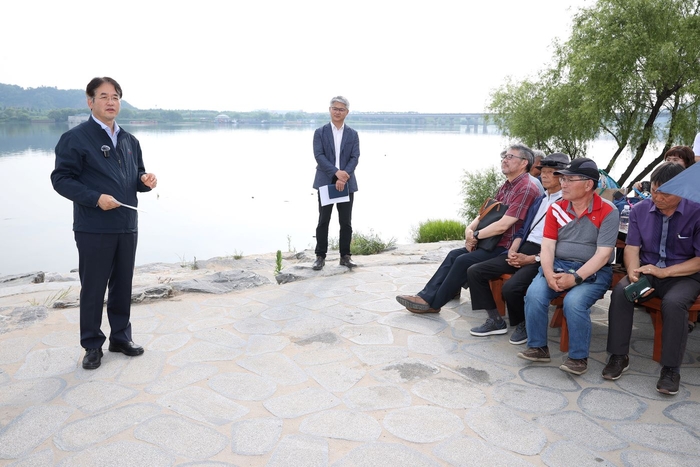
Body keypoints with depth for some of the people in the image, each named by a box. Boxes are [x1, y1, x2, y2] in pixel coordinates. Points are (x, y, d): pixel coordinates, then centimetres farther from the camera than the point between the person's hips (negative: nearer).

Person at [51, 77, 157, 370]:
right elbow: (61, 179, -9)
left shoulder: (130, 141, 14)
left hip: (127, 227, 6)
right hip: (93, 229, -5)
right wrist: (96, 198, -20)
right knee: (93, 288, 4)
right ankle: (92, 345, 19)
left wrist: (146, 181, -3)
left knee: (123, 286, 13)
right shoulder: (75, 138, -6)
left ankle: (121, 338, 28)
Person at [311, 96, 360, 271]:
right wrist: (336, 172, -21)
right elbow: (319, 155, -8)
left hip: (346, 183, 2)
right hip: (326, 182, -1)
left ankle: (345, 256, 15)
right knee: (323, 221, 2)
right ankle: (320, 257, 9)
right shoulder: (320, 132, 4)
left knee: (346, 222, 6)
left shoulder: (353, 134, 9)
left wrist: (343, 178, -16)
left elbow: (355, 158, -1)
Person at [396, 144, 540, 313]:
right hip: (493, 242, 9)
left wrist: (476, 235, -12)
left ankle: (432, 303, -7)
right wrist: (470, 228, -6)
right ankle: (427, 295, -1)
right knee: (455, 254, 0)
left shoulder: (526, 189, -18)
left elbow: (503, 225, -24)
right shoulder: (506, 186, 14)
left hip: (507, 248, -9)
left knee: (463, 260, -18)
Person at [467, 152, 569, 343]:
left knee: (511, 287, -33)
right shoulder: (539, 201, 23)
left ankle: (524, 325, 0)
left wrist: (531, 259, -17)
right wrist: (513, 250, 3)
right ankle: (495, 320, 7)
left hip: (542, 257, -9)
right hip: (522, 250, 9)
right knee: (475, 271, -4)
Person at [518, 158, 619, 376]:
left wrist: (575, 278, -24)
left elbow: (602, 255, -13)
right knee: (534, 294, -24)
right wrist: (549, 274, -18)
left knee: (574, 301, -31)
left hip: (593, 271, -3)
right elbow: (547, 246, 0)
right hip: (558, 265, 4)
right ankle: (538, 347, -5)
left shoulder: (607, 211, -7)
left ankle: (578, 357, -10)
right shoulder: (556, 208, 5)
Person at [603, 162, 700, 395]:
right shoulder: (640, 210, 0)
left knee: (673, 303, -34)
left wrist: (664, 271, -20)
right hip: (647, 271, 3)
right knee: (620, 292, -26)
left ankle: (671, 368, -17)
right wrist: (633, 274, -22)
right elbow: (632, 247, -2)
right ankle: (619, 356, -13)